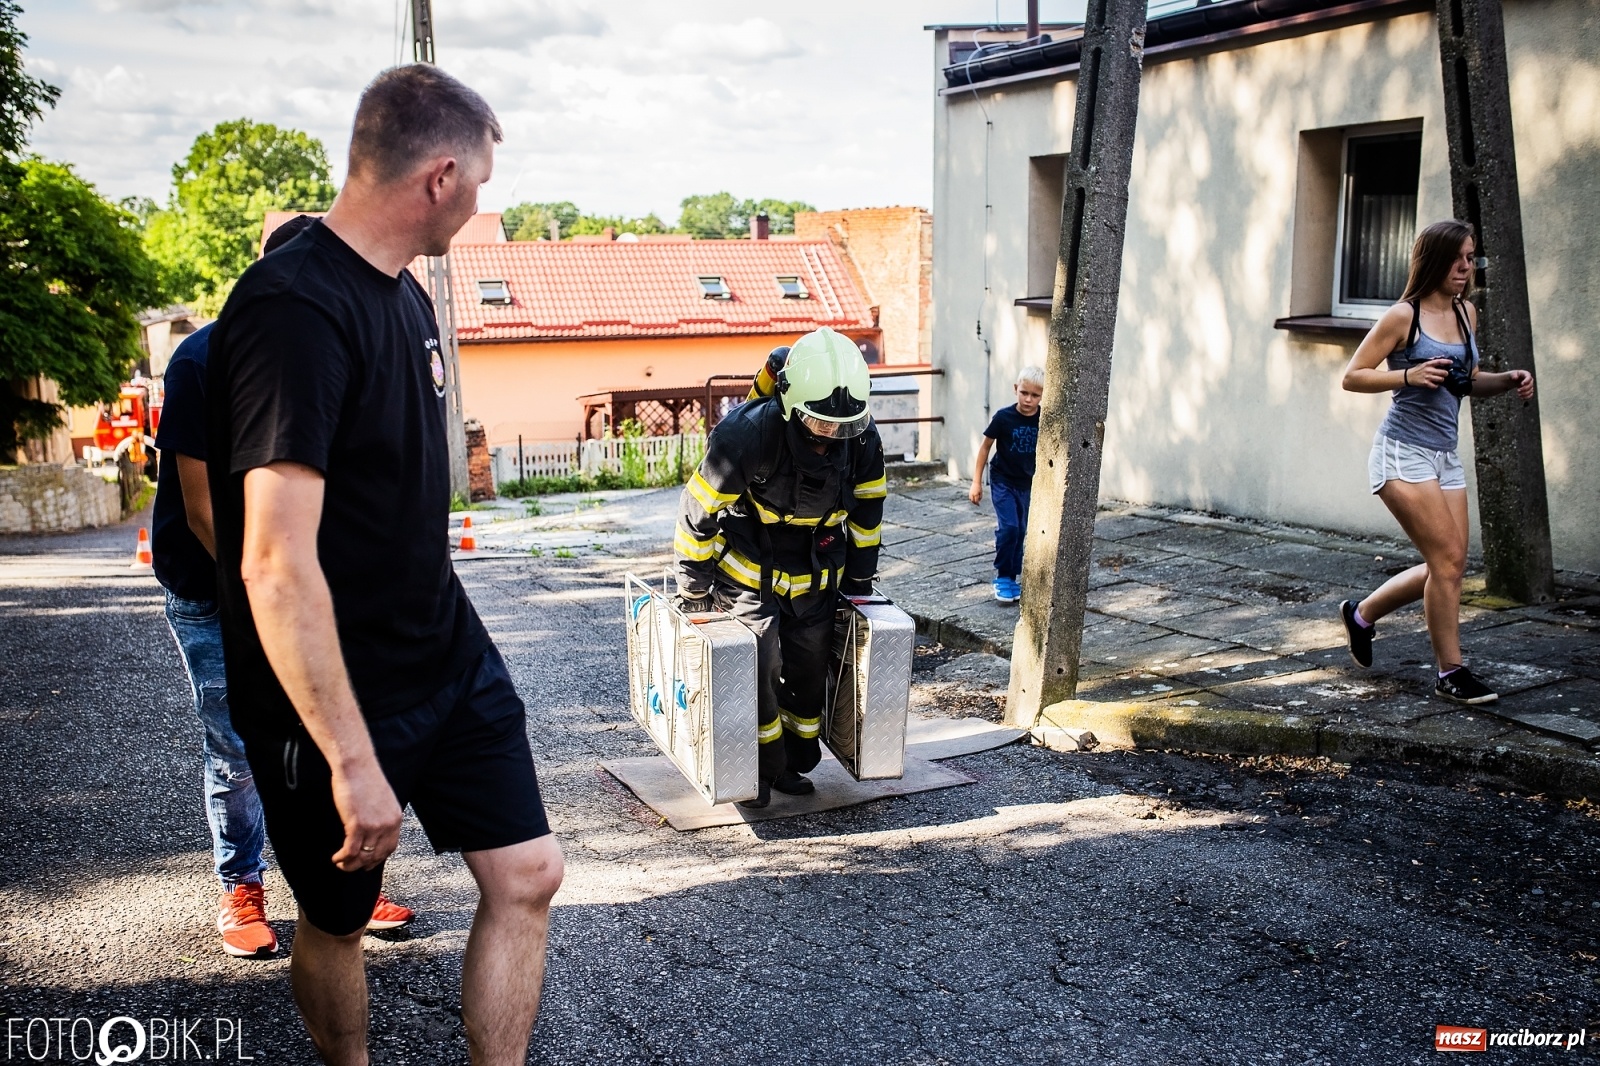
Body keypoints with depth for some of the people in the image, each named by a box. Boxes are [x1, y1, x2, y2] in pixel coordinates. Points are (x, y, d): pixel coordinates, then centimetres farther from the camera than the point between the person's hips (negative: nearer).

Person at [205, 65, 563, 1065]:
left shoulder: (405, 294, 7)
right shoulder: (294, 310, -23)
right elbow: (276, 564, -29)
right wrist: (353, 760, -28)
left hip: (453, 656, 8)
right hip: (336, 697, -8)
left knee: (529, 874, 6)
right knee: (338, 917, 13)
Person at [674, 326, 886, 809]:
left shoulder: (862, 439, -15)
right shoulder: (746, 434, -30)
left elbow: (867, 510, 4)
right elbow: (699, 511, -19)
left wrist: (859, 580, 10)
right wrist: (694, 592, -11)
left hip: (815, 579, 4)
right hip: (749, 574, -4)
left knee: (809, 672, 10)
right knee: (759, 668, -8)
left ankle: (796, 763, 30)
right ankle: (761, 771, 13)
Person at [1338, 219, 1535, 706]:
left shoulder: (1466, 313, 11)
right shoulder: (1403, 316, -9)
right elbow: (1352, 376, -8)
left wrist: (1507, 381, 3)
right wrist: (1409, 375, -21)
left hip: (1445, 455, 7)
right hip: (1403, 452, -7)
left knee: (1447, 566, 6)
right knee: (1449, 559, -10)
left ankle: (1362, 614, 27)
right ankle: (1451, 673, 2)